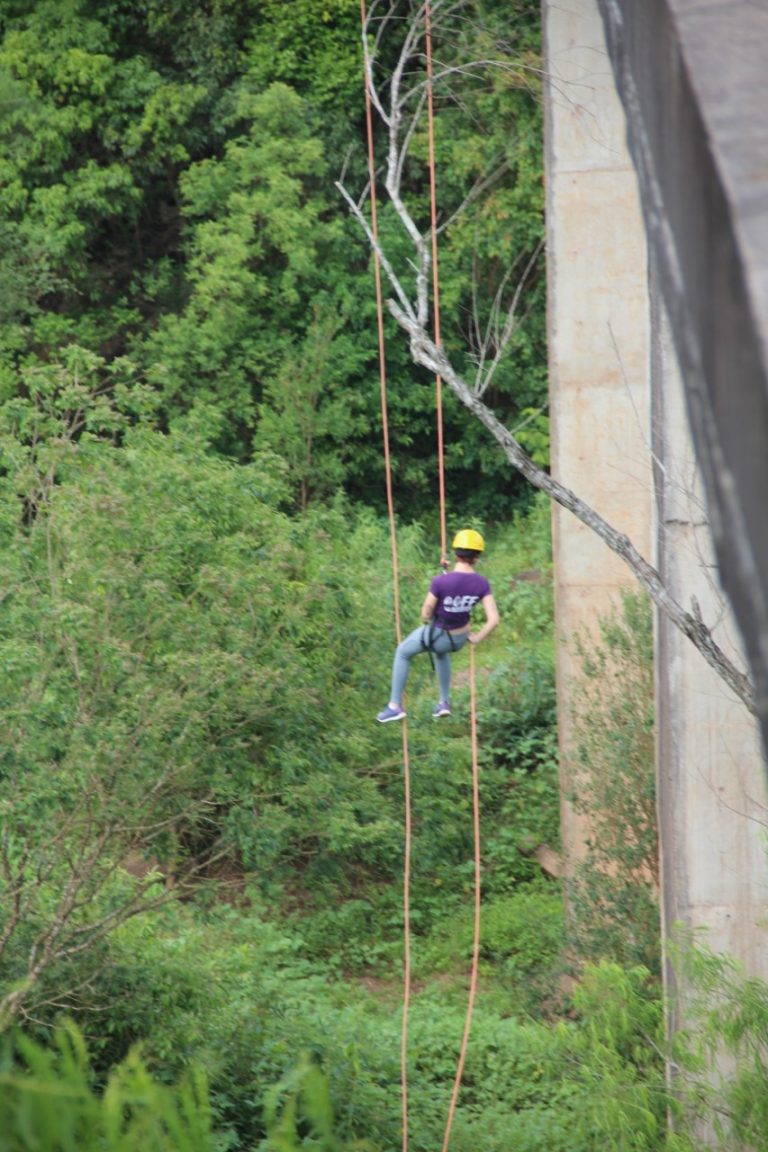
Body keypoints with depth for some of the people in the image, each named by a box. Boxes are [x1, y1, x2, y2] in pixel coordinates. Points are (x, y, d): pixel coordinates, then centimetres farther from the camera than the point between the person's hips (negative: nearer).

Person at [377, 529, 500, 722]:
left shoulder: (440, 582, -31)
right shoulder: (481, 584, -20)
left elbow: (425, 614, -19)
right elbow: (494, 619, -20)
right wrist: (477, 638, -3)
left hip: (437, 633, -4)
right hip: (459, 639, 4)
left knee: (402, 653, 27)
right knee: (441, 653, 41)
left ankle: (395, 705, 27)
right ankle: (444, 702, 43)